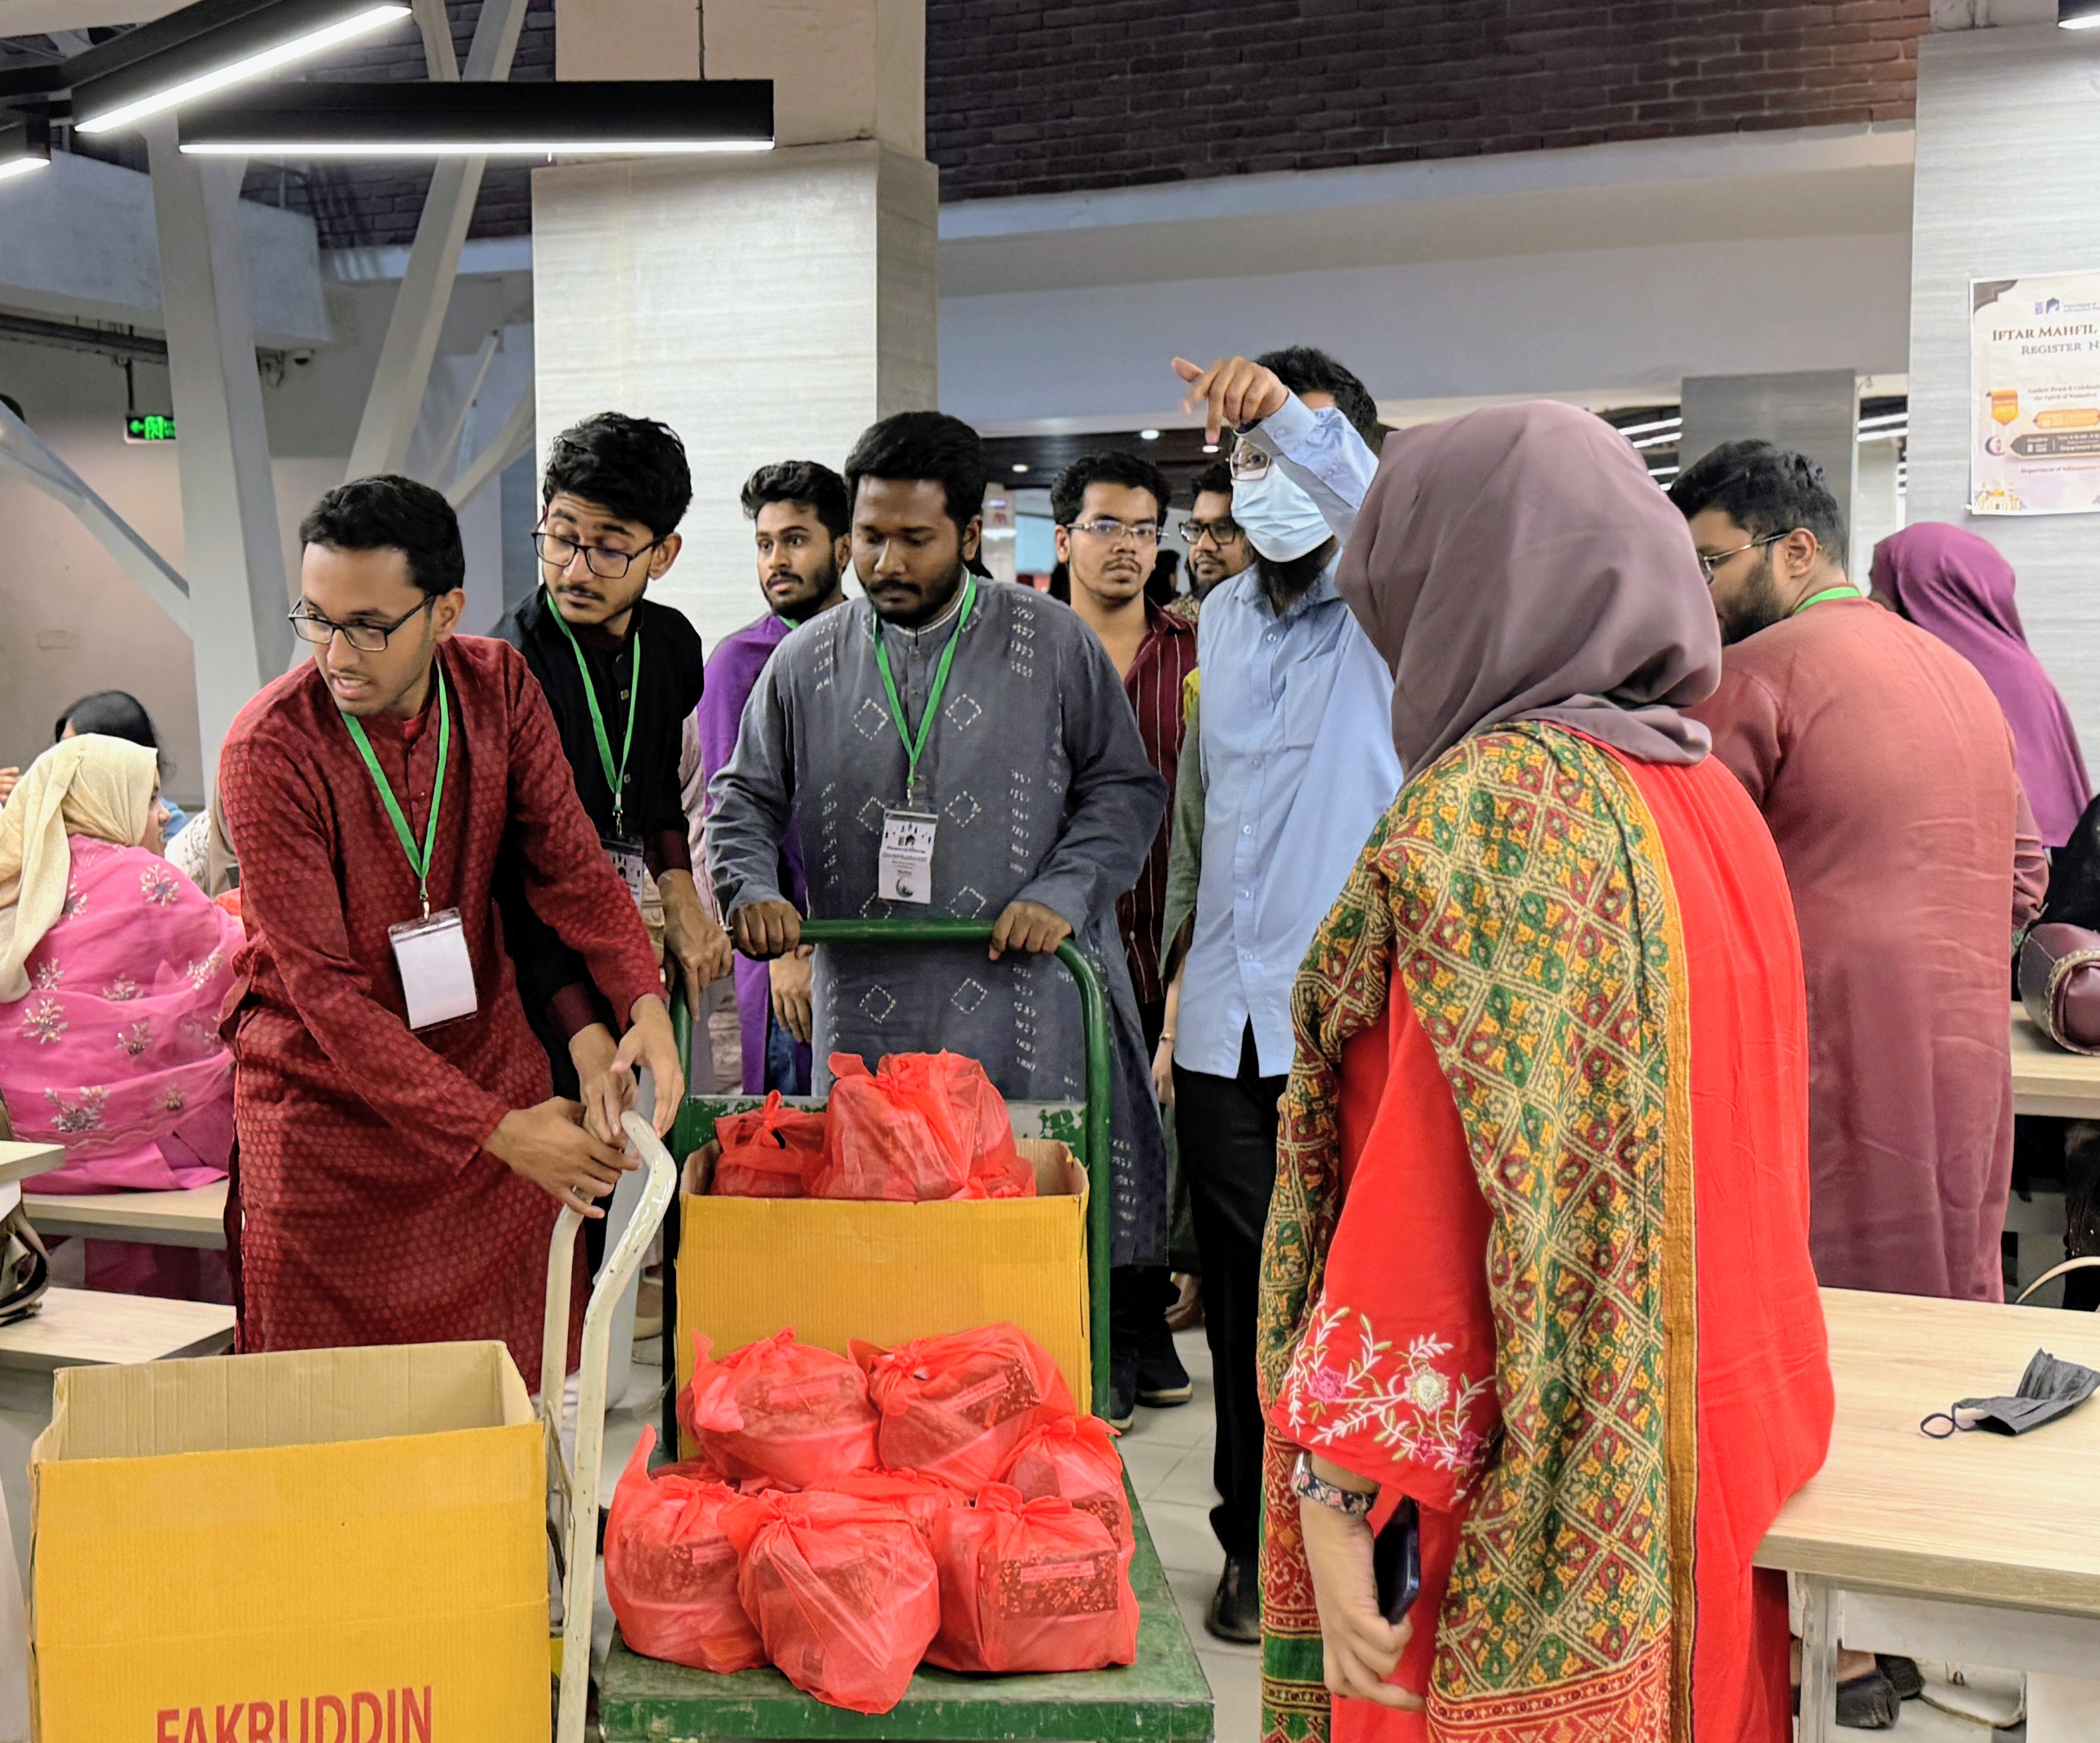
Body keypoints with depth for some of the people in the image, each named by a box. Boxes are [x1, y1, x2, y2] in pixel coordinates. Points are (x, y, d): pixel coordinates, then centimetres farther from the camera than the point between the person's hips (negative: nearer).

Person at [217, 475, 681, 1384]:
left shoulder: (499, 686, -6)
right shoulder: (269, 747, -21)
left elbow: (569, 863, -4)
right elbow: (325, 988, -21)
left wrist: (644, 1002, -23)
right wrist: (494, 1129, -25)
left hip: (489, 1057, 4)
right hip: (326, 1097, -4)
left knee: (506, 1376, 12)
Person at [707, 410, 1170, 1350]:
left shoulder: (1052, 645, 5)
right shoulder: (806, 661, 11)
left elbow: (1125, 786, 7)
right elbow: (743, 797, 17)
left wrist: (1064, 891, -9)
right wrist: (751, 889, -3)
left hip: (1027, 1004, -2)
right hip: (865, 1019, 2)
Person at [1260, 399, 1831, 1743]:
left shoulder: (1493, 801, -19)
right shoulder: (1710, 792, 7)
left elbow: (1439, 1176, -24)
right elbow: (1758, 1146, 14)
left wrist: (1339, 1482, -20)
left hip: (1519, 1485, -8)